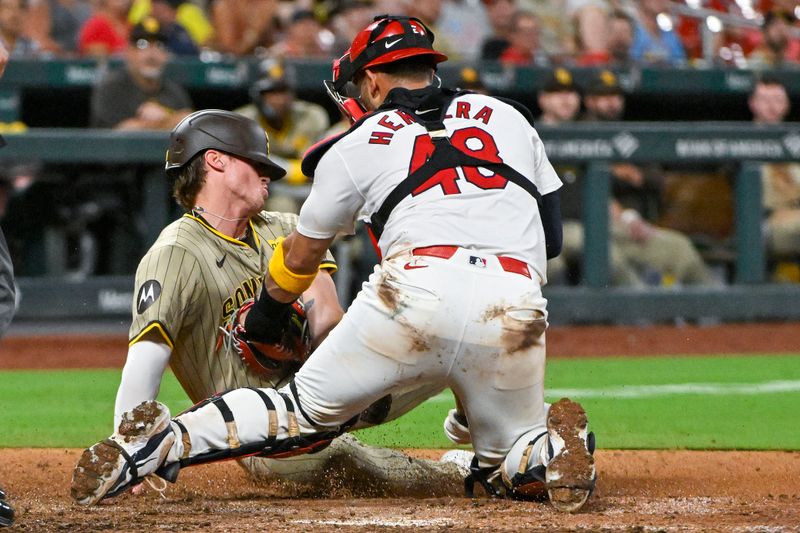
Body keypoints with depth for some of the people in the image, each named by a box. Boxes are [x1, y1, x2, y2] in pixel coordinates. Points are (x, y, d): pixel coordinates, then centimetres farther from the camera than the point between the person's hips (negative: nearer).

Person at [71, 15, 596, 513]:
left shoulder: (358, 145, 20)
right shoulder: (508, 116, 26)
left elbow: (301, 255, 31)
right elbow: (552, 236, 26)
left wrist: (268, 315, 49)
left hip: (417, 289, -1)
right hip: (517, 308, 2)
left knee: (307, 409, 10)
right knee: (508, 459, 19)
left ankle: (165, 440, -11)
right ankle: (553, 450, -15)